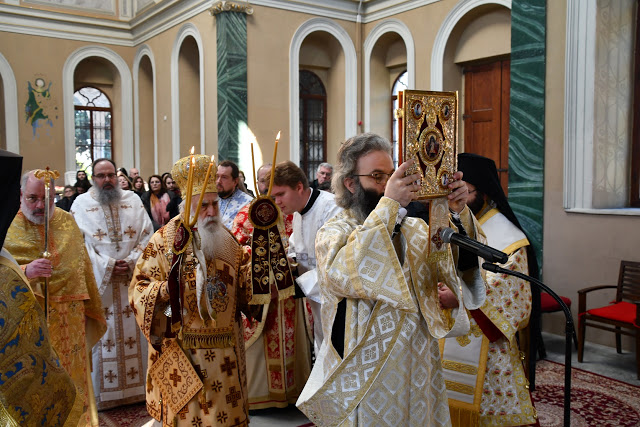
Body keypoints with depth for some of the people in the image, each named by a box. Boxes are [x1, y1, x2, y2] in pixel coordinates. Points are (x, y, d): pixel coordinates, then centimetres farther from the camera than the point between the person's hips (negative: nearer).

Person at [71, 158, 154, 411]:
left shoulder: (133, 200, 8)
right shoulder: (81, 203, 2)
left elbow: (146, 235, 3)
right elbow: (79, 242, -6)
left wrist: (131, 262, -10)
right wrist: (108, 265, -13)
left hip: (132, 279, 2)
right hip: (98, 279, -2)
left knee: (134, 332, 7)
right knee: (101, 333, 1)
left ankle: (137, 385, 19)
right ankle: (103, 392, 12)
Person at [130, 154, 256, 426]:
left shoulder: (227, 239, 7)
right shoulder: (164, 240, -7)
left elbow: (244, 286, 12)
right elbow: (139, 288, -9)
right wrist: (164, 290, -28)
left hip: (226, 351, 4)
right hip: (184, 351, -4)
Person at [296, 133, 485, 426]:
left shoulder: (414, 230, 6)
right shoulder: (332, 233, -7)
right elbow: (342, 275, -30)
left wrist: (459, 213, -24)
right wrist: (389, 203, -32)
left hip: (420, 373, 5)